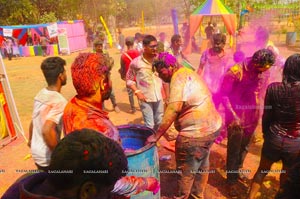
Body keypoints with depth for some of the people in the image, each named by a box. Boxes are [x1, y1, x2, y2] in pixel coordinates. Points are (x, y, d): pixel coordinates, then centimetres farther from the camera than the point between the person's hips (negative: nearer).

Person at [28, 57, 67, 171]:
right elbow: (47, 131, -36)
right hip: (48, 157, -7)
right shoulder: (59, 101, -26)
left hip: (36, 152, 7)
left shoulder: (40, 94, 0)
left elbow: (33, 121, 12)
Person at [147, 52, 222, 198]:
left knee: (186, 171, 10)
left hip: (196, 132, -11)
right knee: (201, 165, 25)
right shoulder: (187, 73, 13)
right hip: (212, 126, 11)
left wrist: (157, 135, -23)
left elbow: (173, 109, -27)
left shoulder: (178, 78, -18)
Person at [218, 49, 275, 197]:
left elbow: (259, 92, 8)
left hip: (252, 117, 6)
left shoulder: (261, 72, -4)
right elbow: (223, 94, -17)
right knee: (234, 149, 7)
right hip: (236, 117, -5)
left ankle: (238, 169, 44)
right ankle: (231, 180, 24)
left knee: (244, 147, 21)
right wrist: (233, 115, -20)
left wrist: (258, 113, 7)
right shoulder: (235, 71, -21)